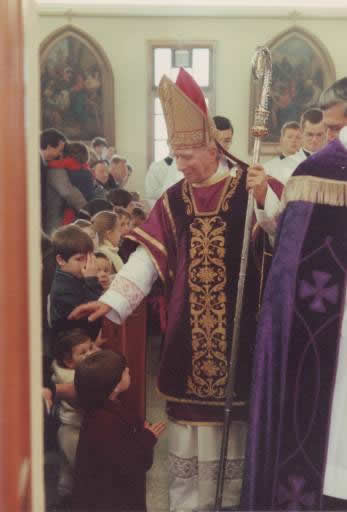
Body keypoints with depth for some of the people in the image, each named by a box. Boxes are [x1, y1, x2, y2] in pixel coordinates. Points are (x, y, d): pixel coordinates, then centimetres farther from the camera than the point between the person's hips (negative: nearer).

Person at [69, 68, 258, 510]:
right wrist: (112, 301, -13)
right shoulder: (172, 201, 4)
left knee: (234, 413, 4)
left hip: (237, 326, -2)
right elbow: (149, 256, -2)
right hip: (188, 331, 2)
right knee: (189, 416, 8)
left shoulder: (247, 189, -3)